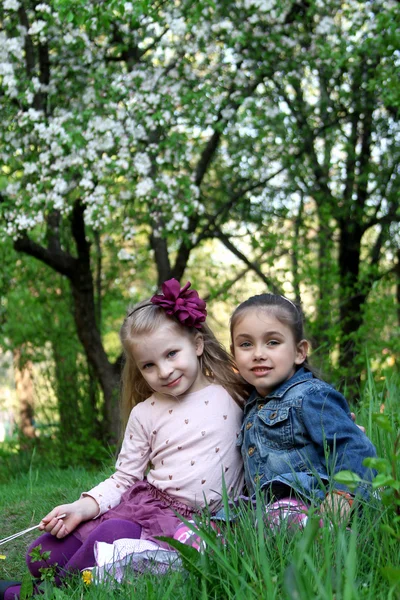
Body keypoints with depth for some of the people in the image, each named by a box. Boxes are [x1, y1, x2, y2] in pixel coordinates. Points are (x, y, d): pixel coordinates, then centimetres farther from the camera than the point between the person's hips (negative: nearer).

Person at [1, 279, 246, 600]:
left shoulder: (235, 394, -1)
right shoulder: (146, 413, 4)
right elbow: (123, 478, 6)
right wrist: (83, 507, -7)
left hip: (193, 521, -3)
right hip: (142, 502, 4)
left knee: (115, 536, -32)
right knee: (42, 554, -10)